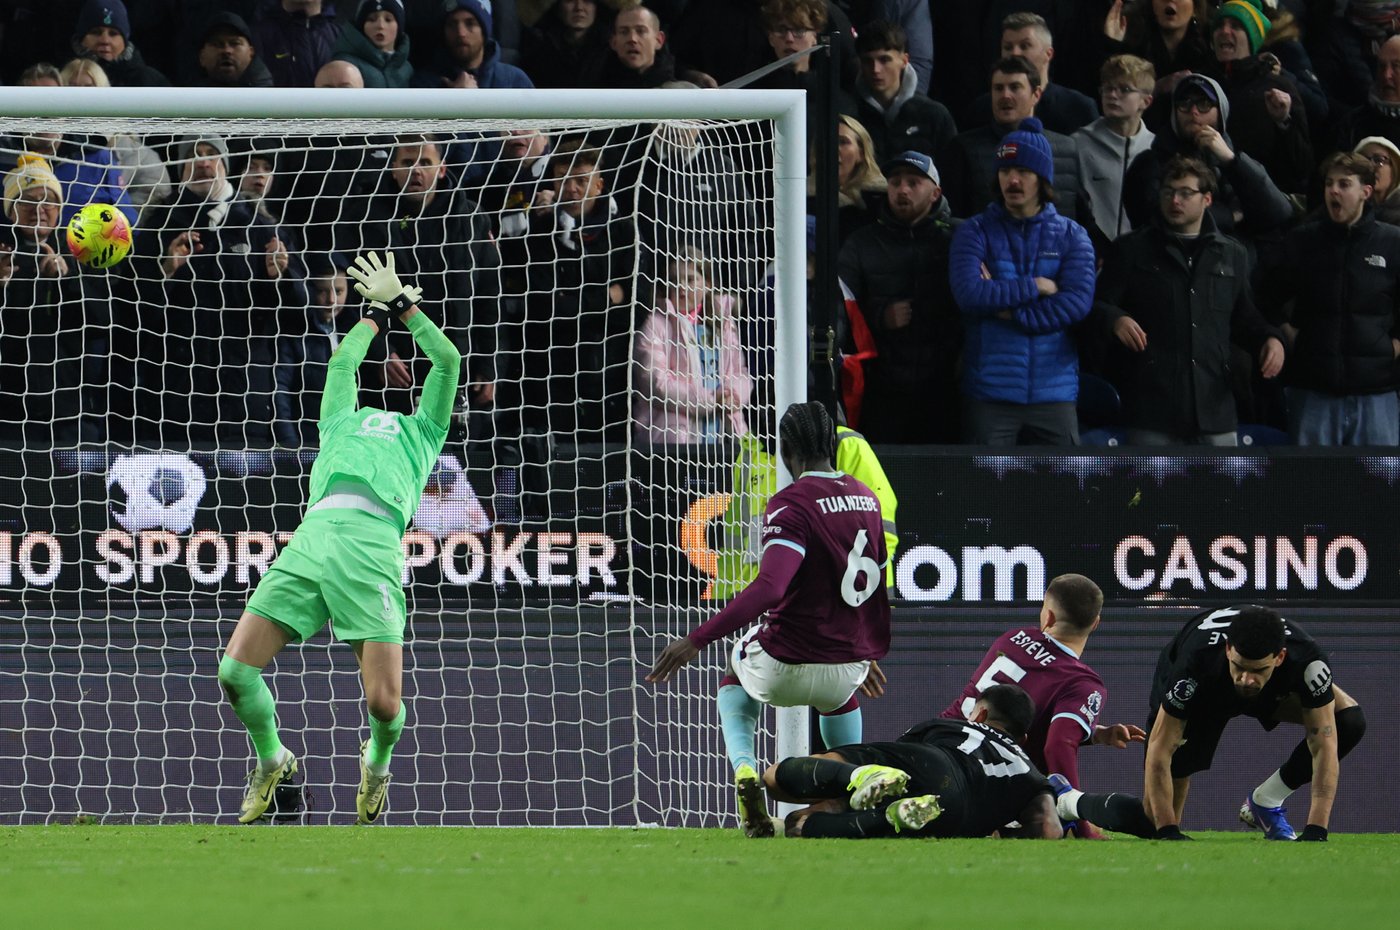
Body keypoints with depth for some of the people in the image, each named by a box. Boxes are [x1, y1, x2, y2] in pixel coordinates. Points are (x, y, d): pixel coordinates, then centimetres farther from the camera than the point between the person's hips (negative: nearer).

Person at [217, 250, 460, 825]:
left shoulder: (422, 434, 31)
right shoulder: (340, 426, 36)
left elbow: (448, 361, 30)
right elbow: (343, 361, 45)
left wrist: (402, 304, 38)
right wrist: (378, 313, 55)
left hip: (374, 547, -3)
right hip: (313, 536, 3)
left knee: (384, 703, -15)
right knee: (235, 670, -11)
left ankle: (378, 760, 22)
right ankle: (272, 761, 19)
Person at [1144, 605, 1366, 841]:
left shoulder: (1307, 660, -41)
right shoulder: (1197, 660, -44)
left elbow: (1324, 745, -36)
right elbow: (1159, 749, -37)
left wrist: (1315, 831, -43)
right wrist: (1168, 832, -40)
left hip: (1275, 691, 2)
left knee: (1349, 721, -22)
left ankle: (1265, 802, -5)